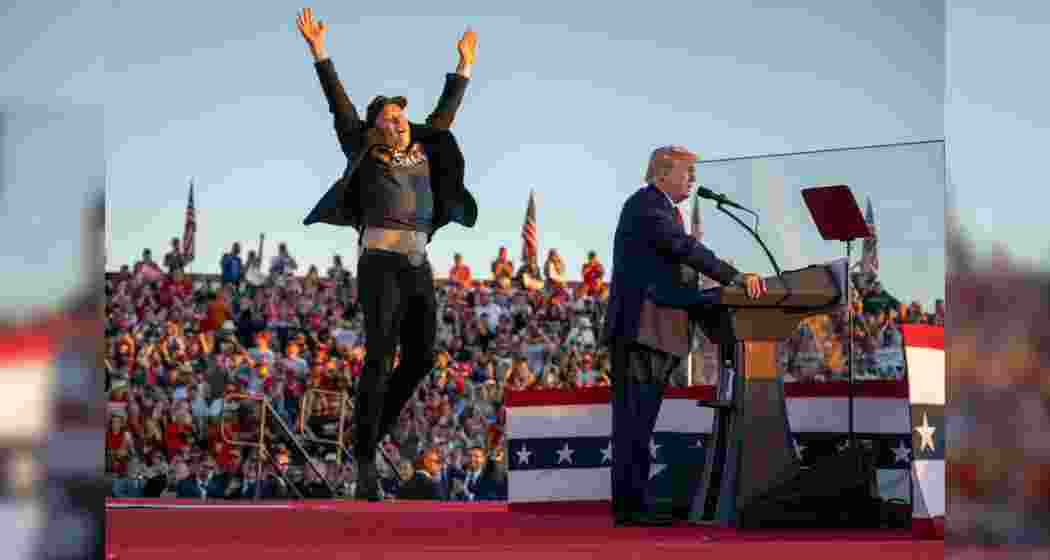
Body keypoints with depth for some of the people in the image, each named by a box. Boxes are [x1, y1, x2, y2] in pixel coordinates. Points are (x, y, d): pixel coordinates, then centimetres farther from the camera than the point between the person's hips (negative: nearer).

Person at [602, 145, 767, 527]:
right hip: (638, 328, -11)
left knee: (639, 421, 10)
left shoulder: (659, 208, 23)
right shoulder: (646, 205, -10)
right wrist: (735, 277, -27)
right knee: (635, 419, -11)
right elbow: (685, 249, -22)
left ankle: (632, 503, 11)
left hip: (653, 333, 11)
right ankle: (629, 506, -12)